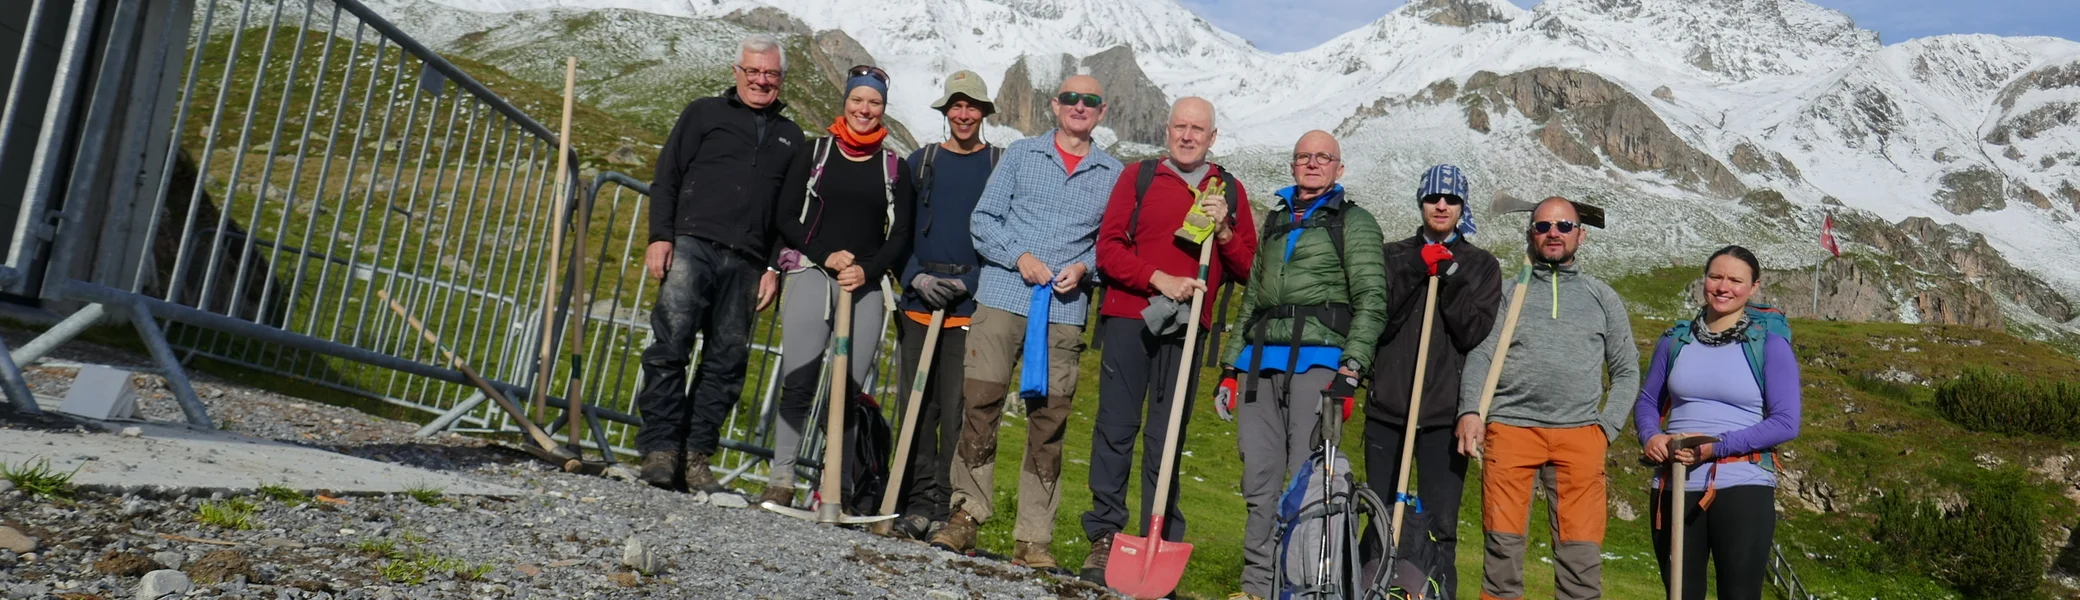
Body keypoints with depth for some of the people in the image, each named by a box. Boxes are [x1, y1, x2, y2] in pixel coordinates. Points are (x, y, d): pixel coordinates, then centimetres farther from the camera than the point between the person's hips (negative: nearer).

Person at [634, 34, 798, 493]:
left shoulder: (790, 137, 20)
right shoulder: (704, 114, 14)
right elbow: (666, 178, 8)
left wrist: (777, 268, 7)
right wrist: (660, 236, -4)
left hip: (745, 264, 2)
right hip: (692, 245, -2)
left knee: (727, 361, -1)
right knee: (670, 344, -13)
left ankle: (695, 456, 3)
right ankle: (660, 448, -8)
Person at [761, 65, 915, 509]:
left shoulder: (894, 167, 13)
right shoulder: (815, 153, 11)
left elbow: (900, 235, 10)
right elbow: (786, 217, 6)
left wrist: (867, 270, -7)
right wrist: (826, 255, -8)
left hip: (866, 285, 1)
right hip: (811, 274, -1)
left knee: (849, 389, -6)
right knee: (798, 383, -10)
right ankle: (781, 479, -5)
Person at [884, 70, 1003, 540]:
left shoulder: (1001, 165, 6)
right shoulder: (921, 162, 14)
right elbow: (901, 231, 12)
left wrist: (967, 283, -9)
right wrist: (915, 276, -5)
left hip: (973, 304, -3)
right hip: (919, 300, 3)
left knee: (956, 407, -6)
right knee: (917, 404, 2)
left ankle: (946, 504, 1)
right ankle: (918, 501, 9)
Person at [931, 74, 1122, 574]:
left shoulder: (1114, 175, 13)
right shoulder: (1021, 154, 12)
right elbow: (984, 220, 7)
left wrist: (1083, 268, -5)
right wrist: (1019, 256, -8)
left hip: (1065, 311, 0)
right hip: (1001, 298, 0)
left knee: (1049, 421, 0)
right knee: (979, 405, -3)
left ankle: (1033, 539, 7)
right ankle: (966, 515, 9)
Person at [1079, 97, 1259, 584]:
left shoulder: (1230, 191, 13)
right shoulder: (1139, 176, 9)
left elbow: (1248, 266, 11)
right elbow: (1108, 248, 2)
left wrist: (1223, 229, -7)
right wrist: (1160, 279, -11)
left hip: (1186, 327, 1)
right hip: (1129, 318, 0)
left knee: (1166, 439, 1)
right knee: (1115, 428, 1)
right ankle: (1103, 538, 8)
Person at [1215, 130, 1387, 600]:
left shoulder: (1353, 221, 8)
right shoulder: (1276, 221, 24)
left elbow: (1371, 301, -1)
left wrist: (1350, 369, -12)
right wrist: (1230, 366, 18)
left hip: (1317, 361, -5)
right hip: (1260, 362, 5)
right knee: (1260, 480, 3)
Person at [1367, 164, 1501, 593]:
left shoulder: (1481, 265, 10)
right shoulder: (1394, 256, 12)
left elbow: (1473, 332, -3)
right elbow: (1376, 321, -2)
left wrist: (1450, 276, -11)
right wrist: (1417, 269, -10)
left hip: (1446, 412, -1)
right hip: (1387, 406, 1)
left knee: (1439, 526, -4)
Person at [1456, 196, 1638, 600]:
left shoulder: (1602, 298, 17)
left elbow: (1626, 372, 17)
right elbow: (1480, 357, 2)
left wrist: (1606, 427, 4)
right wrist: (1470, 410, -14)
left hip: (1579, 433, 1)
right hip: (1511, 427, -1)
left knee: (1581, 552, -5)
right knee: (1503, 543, -3)